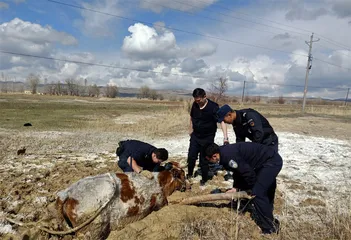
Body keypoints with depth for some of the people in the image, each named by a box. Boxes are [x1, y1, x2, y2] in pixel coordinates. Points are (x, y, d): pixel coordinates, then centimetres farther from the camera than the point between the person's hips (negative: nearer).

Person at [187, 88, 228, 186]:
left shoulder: (213, 107, -20)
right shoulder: (195, 104, -4)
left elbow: (222, 121, -25)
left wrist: (225, 136, -35)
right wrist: (191, 130, 10)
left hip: (207, 138, -4)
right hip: (195, 136, 5)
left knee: (204, 159, 4)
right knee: (191, 156, 11)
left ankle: (204, 179, 25)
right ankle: (189, 174, 35)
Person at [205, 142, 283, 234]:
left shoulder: (228, 156, -25)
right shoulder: (225, 152, 5)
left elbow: (247, 172, -22)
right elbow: (239, 170, 16)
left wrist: (252, 188, -4)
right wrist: (236, 188, 10)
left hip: (272, 161, -10)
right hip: (268, 160, 10)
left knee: (257, 194, -8)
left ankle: (270, 228, 7)